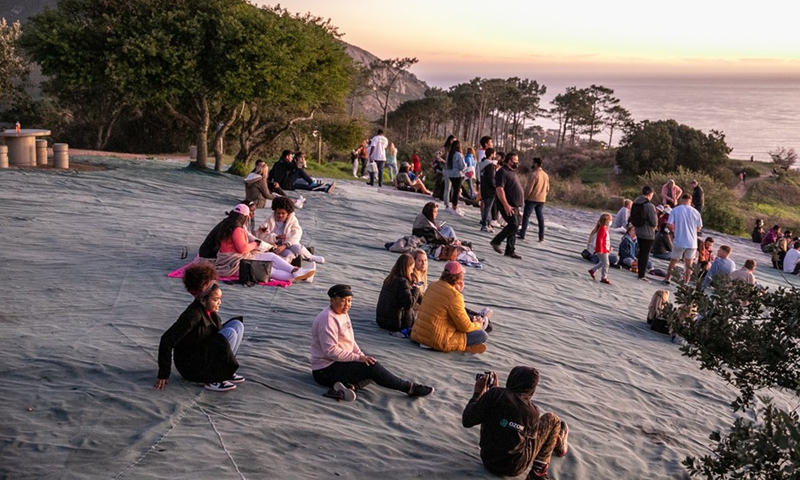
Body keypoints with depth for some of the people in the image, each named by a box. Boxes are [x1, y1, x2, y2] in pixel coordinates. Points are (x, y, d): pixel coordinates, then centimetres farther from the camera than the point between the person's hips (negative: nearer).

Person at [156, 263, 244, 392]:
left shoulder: (210, 311, 0)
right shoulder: (193, 314, -25)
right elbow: (167, 340, -26)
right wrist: (163, 374, -23)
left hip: (205, 355, 8)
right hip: (190, 366, -8)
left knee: (237, 324, -1)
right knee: (230, 333, -25)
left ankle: (226, 373, 0)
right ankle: (212, 380, -15)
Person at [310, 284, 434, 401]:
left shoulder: (343, 314, 12)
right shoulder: (328, 319, -20)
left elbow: (350, 342, 18)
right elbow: (330, 351, -25)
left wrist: (361, 355, 0)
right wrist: (358, 357, -21)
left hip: (338, 362, 10)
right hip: (325, 370, -10)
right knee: (372, 366, -19)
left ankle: (349, 386, -23)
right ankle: (409, 388, -10)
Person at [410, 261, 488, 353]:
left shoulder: (433, 285, 5)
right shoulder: (454, 295, -19)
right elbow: (465, 327, -13)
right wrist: (478, 325, 8)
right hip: (438, 341, -9)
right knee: (482, 335, -4)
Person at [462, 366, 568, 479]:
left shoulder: (495, 394, -13)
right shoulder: (533, 411, -7)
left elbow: (467, 421, -13)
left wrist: (478, 393, -1)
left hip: (488, 463, 2)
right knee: (551, 419, 11)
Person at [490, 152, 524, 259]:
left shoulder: (511, 172, 18)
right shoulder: (503, 172, -13)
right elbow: (499, 190, -22)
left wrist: (517, 206, 24)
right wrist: (506, 205, -27)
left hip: (514, 205, 10)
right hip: (508, 205, -10)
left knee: (514, 226, 9)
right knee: (513, 224, -17)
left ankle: (510, 251, 13)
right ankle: (496, 242, -4)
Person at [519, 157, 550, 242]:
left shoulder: (533, 174, -15)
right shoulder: (546, 175, 10)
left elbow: (529, 188, -17)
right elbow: (547, 189, 15)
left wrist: (524, 197, -7)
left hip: (531, 199, -7)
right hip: (541, 200, 7)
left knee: (526, 216, 0)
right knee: (540, 218, 9)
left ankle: (522, 234, -2)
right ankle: (541, 237, 9)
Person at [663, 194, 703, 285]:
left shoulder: (675, 210, -7)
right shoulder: (696, 212, -2)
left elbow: (670, 225, -11)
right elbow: (698, 228, 2)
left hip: (679, 241, -1)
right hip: (692, 242, 1)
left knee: (673, 261, 17)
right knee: (689, 263, 12)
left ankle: (667, 279, 25)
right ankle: (685, 283, 14)